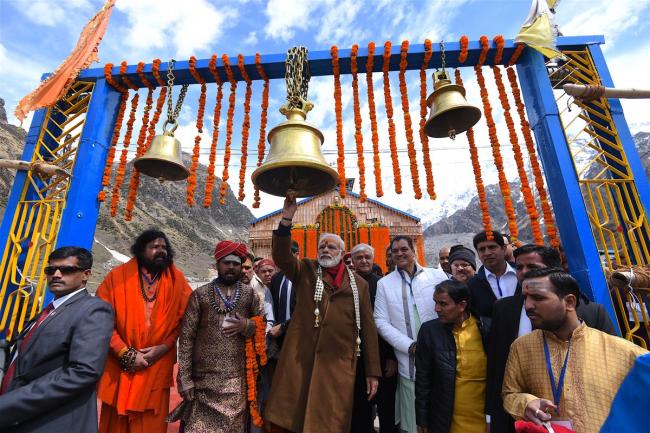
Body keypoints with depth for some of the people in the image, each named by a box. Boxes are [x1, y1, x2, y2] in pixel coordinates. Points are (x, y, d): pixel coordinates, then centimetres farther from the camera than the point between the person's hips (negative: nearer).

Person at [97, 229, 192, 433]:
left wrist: (164, 347, -12)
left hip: (157, 368, 0)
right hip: (119, 367, 0)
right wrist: (126, 354, -12)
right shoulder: (118, 276, -3)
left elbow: (186, 318, -2)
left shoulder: (176, 279, 0)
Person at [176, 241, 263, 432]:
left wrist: (246, 325, -11)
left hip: (236, 380, 1)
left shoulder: (249, 293, 3)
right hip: (203, 380, -1)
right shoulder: (200, 294, -2)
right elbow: (186, 337, -2)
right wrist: (184, 379, -6)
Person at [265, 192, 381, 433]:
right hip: (299, 359, 0)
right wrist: (286, 219, -23)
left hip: (338, 364, 1)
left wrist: (373, 371, 5)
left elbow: (368, 328, 7)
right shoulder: (305, 271, 5)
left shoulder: (359, 284, 6)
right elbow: (281, 256, -13)